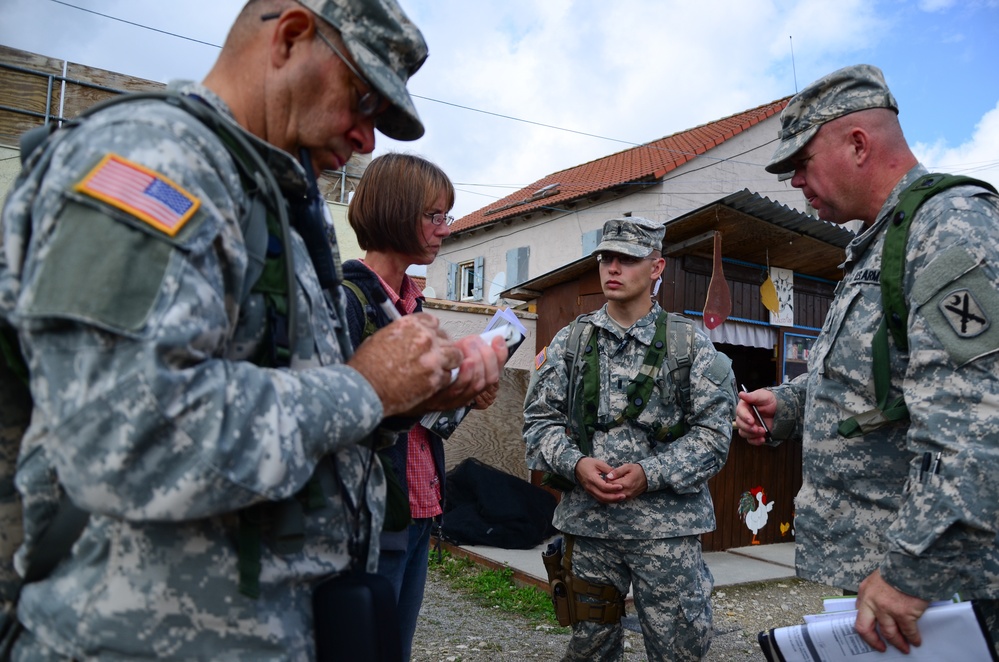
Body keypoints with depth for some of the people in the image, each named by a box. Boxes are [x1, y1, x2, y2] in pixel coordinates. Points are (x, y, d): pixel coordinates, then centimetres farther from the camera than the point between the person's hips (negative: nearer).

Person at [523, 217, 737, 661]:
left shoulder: (691, 345, 1)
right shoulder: (569, 342, 7)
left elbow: (713, 432, -3)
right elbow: (539, 420, 5)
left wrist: (649, 474, -16)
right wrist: (576, 465, -13)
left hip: (667, 526, -1)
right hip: (586, 522, 2)